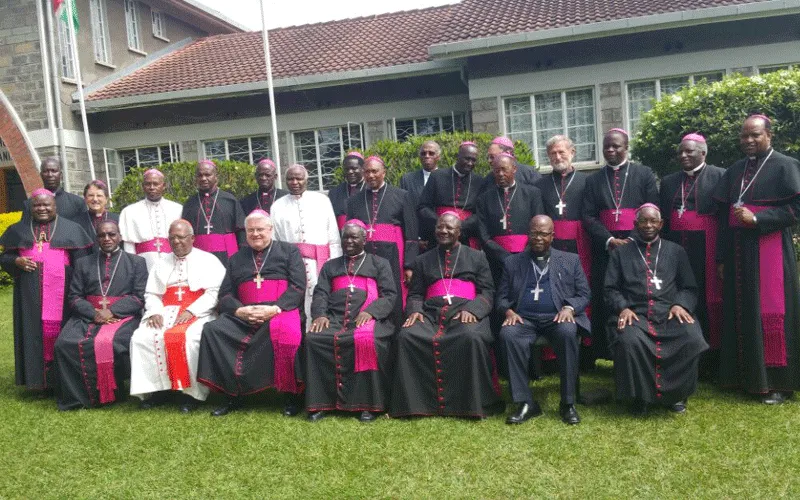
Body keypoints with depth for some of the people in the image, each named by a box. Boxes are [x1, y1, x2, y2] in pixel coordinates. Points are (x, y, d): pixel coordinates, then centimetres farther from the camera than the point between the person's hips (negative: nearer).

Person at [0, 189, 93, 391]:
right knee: (34, 332, 1)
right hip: (30, 295, 2)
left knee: (58, 332, -4)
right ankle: (38, 378, 8)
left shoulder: (71, 229, 8)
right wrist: (17, 261, -6)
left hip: (61, 293, -2)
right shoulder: (18, 230, 15)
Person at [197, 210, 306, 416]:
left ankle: (291, 395, -20)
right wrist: (239, 310, -8)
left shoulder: (289, 251, 14)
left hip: (280, 312, -4)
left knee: (285, 332, -38)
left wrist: (275, 309, -14)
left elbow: (298, 287, 1)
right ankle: (232, 395, -15)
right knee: (212, 330, -23)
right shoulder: (236, 259, 24)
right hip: (243, 317, 4)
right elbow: (225, 294, 15)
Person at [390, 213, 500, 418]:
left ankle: (473, 403, -25)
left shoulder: (476, 257, 18)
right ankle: (416, 401, -22)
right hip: (430, 314, 2)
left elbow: (487, 292, 8)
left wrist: (471, 310, -12)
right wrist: (415, 310, -5)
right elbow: (415, 294, 19)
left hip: (465, 313, -2)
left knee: (472, 337, -37)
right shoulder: (423, 260, 25)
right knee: (406, 336, -29)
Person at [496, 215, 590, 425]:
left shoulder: (570, 260, 18)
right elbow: (502, 297, 14)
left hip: (557, 317, -1)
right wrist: (509, 312, -8)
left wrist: (569, 308, -10)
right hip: (524, 318, 1)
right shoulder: (513, 262, 19)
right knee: (507, 334, -33)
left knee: (568, 333, -36)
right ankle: (525, 402, -25)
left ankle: (568, 403, -24)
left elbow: (584, 294, 12)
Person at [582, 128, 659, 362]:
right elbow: (588, 216, 3)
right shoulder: (593, 180, 12)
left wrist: (633, 241, -12)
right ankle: (609, 351, 9)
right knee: (606, 302, 1)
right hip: (605, 249, 2)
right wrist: (610, 240, -10)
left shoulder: (644, 174, 6)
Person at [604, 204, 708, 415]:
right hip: (635, 312, -2)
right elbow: (610, 288, 9)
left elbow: (689, 287, 15)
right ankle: (640, 397, -11)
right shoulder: (621, 252, 16)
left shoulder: (676, 251, 20)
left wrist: (680, 305, -6)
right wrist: (623, 308, -10)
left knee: (693, 340, -29)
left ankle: (674, 394, -6)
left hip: (670, 312, 2)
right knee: (630, 341, -35)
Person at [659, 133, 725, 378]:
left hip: (706, 250, -4)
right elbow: (663, 218, 13)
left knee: (707, 301, 0)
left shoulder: (719, 176, 0)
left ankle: (710, 358, 9)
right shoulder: (668, 181, 16)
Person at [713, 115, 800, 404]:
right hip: (738, 253, 6)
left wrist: (756, 218, -17)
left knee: (771, 313, -4)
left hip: (770, 251, -5)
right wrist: (721, 256, 9)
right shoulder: (734, 172, 15)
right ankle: (746, 375, 17)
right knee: (741, 312, 7)